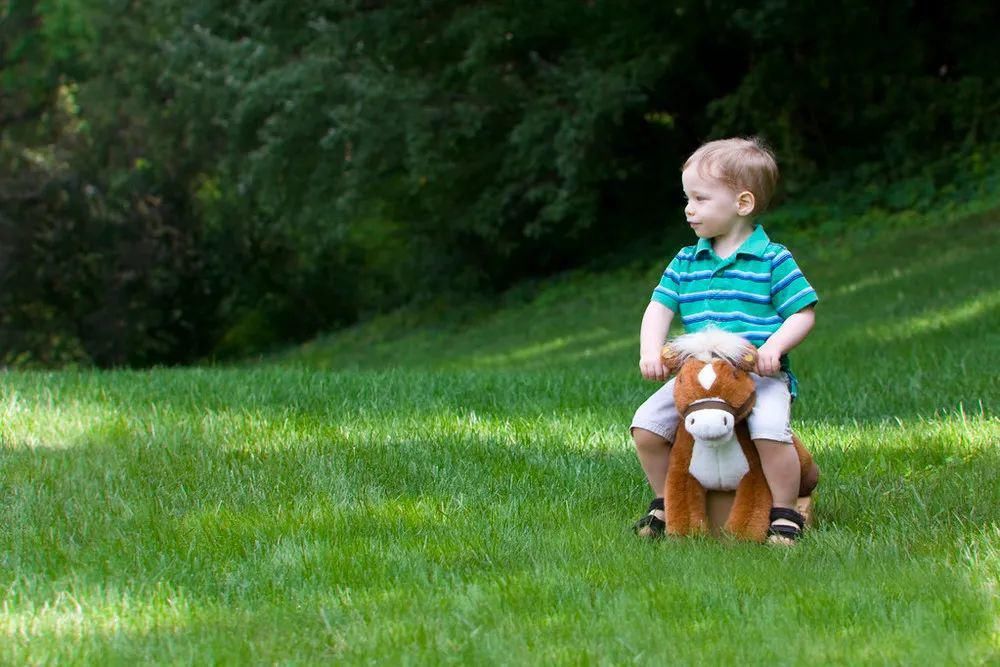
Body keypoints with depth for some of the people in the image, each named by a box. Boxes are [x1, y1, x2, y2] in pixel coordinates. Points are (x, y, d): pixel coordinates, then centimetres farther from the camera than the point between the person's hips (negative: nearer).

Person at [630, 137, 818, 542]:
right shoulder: (685, 262, 12)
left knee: (770, 430, -31)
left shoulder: (772, 260, -1)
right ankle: (665, 502, 11)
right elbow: (659, 308, 10)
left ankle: (786, 514, -10)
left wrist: (774, 345, -19)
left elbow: (803, 314, -1)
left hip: (760, 374, -5)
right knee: (646, 424, -10)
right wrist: (651, 351, -9)